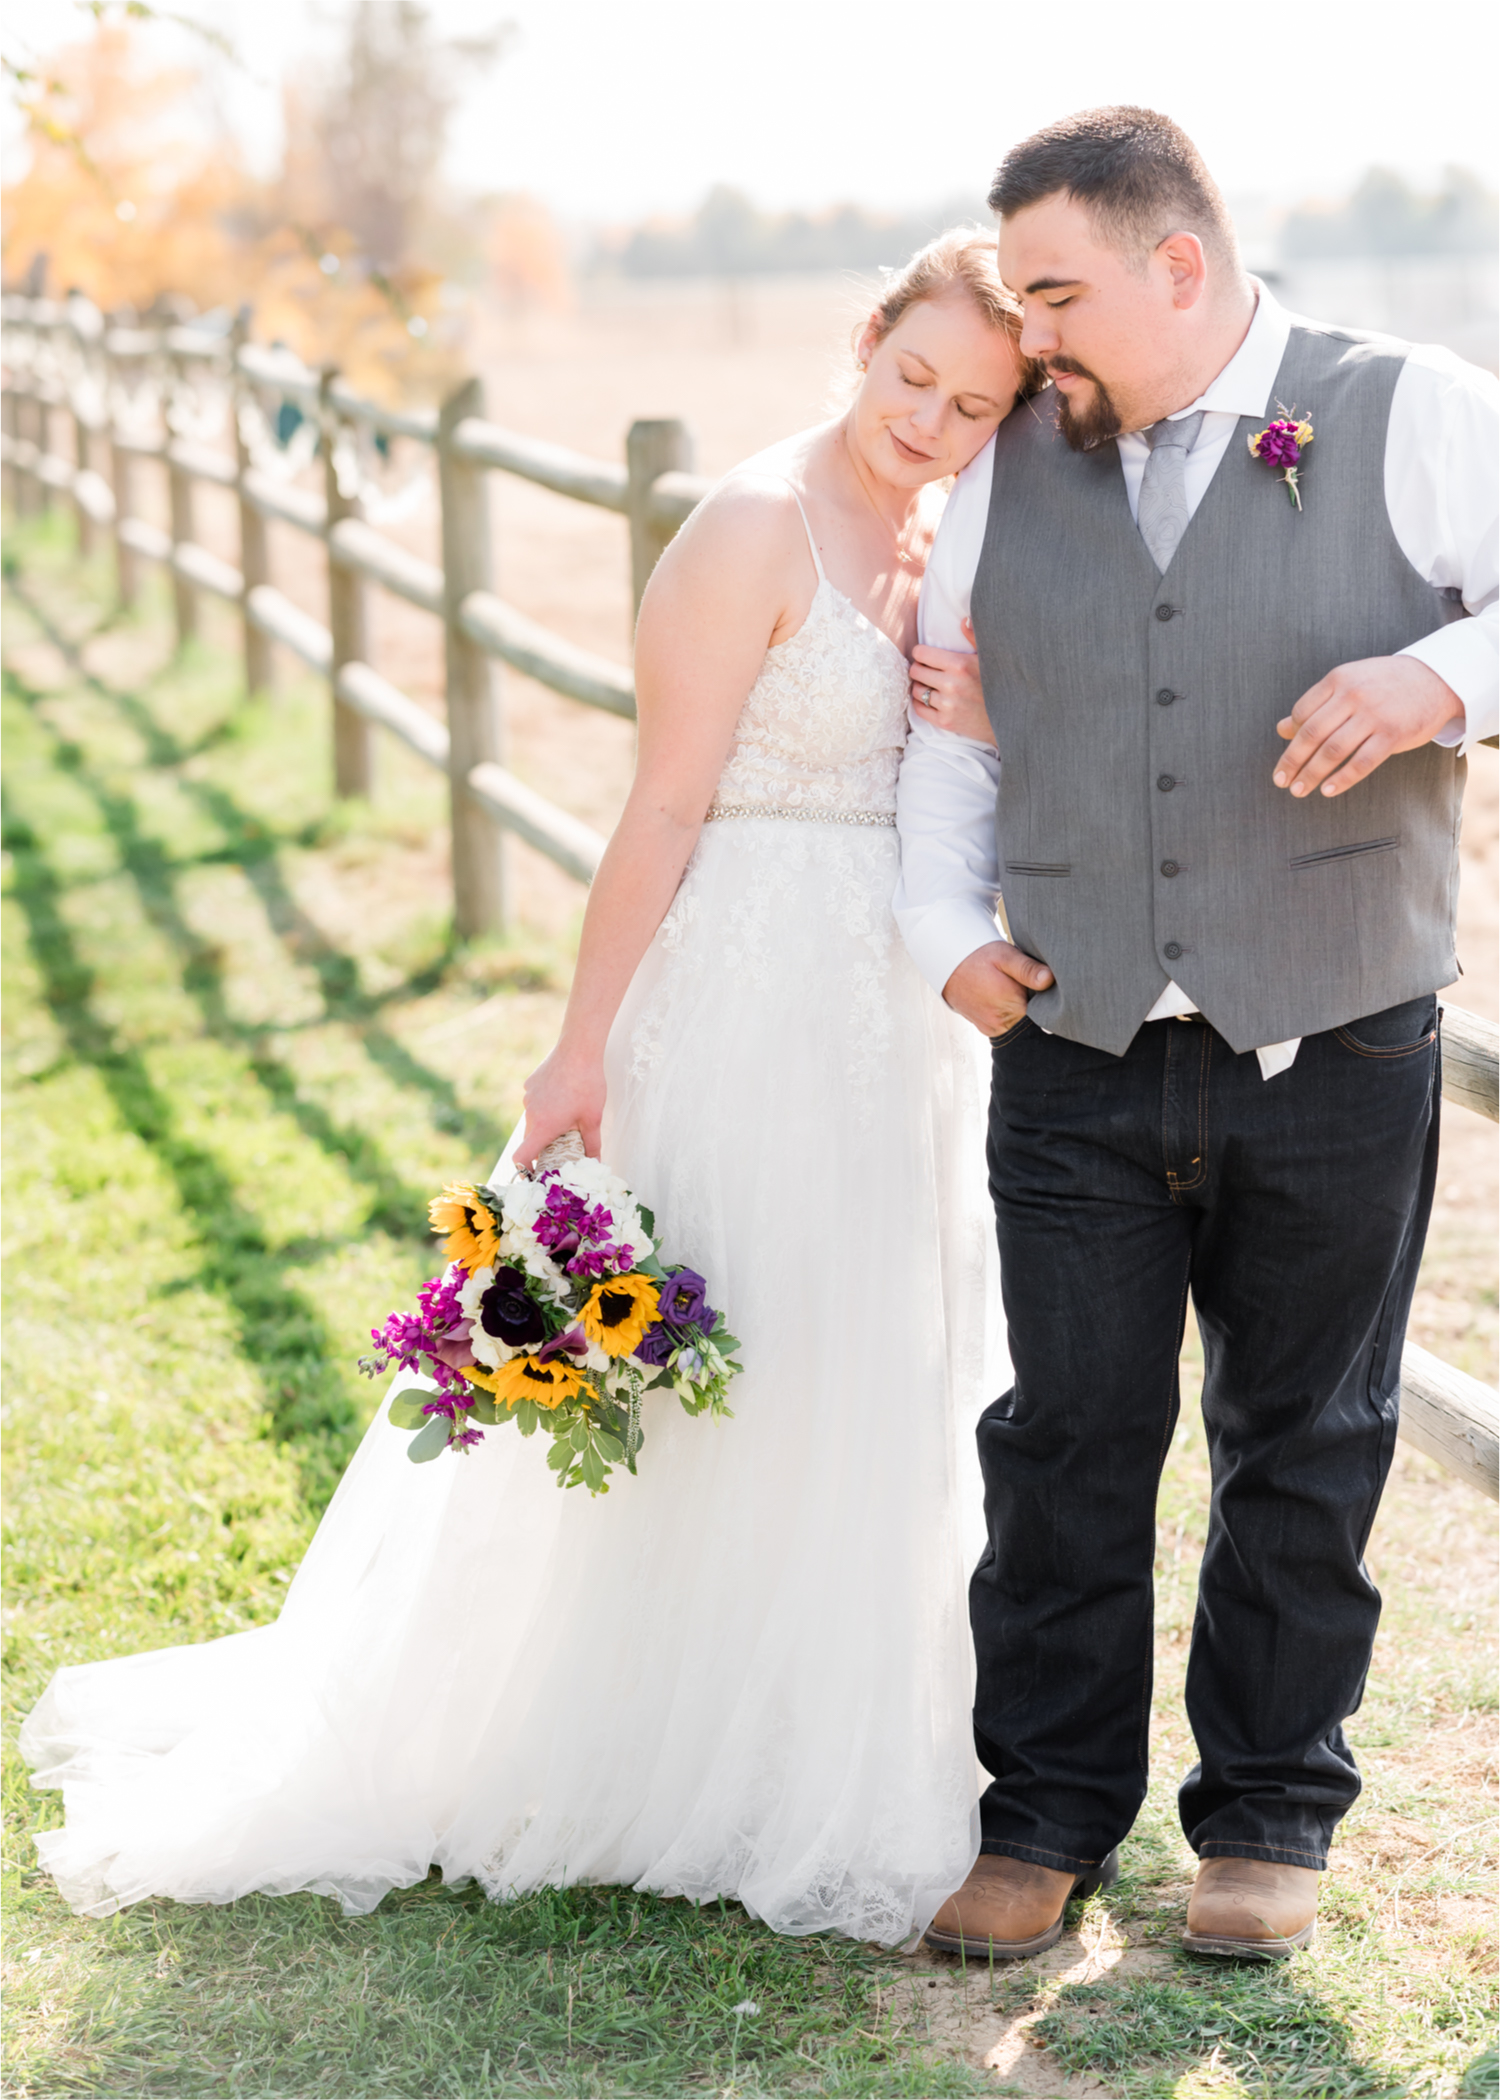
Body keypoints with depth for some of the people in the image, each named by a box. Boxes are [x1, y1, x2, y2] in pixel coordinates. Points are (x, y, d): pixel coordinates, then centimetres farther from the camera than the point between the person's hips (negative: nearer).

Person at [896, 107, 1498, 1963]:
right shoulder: (1009, 465, 9)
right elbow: (946, 709, 18)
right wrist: (945, 923, 7)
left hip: (1332, 1061, -2)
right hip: (1075, 1063, 2)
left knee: (1301, 1450, 9)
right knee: (1066, 1442, 5)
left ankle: (1268, 1811, 25)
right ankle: (1047, 1807, 20)